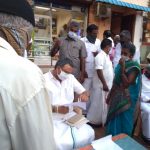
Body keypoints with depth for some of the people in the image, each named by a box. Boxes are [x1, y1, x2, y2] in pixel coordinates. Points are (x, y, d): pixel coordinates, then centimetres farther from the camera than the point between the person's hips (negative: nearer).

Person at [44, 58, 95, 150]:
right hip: (53, 121, -4)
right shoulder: (44, 80, -9)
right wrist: (56, 109, -24)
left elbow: (84, 91, 13)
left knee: (89, 133, -13)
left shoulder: (70, 78, 8)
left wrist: (85, 95, -12)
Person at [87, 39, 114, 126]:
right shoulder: (100, 56, -19)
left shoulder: (106, 56, 11)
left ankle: (102, 119, 34)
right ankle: (94, 121, 19)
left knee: (105, 104, 19)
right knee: (99, 104, 3)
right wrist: (104, 84, -24)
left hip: (107, 84, 10)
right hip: (101, 85, -10)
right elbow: (99, 71, -25)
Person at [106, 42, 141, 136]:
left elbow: (126, 84, -25)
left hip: (126, 100, -7)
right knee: (113, 120, 19)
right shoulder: (122, 64, 5)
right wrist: (110, 95, 14)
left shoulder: (134, 67, -17)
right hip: (116, 97, 7)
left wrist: (122, 68, -26)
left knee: (123, 123, 8)